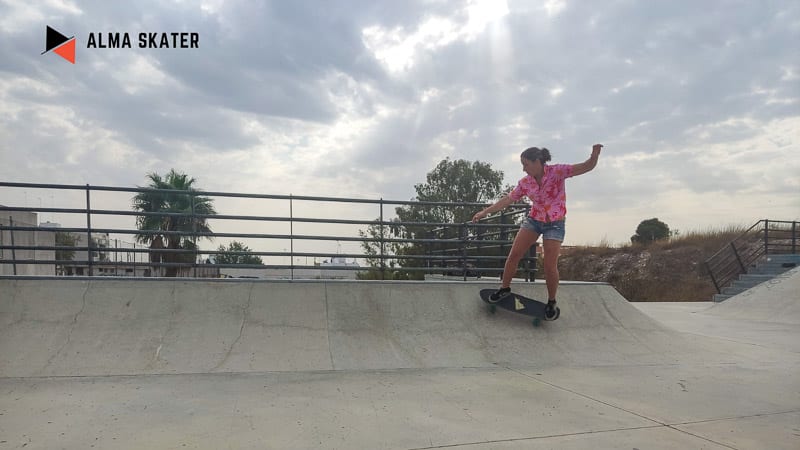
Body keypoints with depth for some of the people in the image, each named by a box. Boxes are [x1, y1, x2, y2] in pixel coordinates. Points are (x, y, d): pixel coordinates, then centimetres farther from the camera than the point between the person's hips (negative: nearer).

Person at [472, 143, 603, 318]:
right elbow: (508, 199, 5)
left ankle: (551, 302, 17)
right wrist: (485, 212, 5)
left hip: (554, 224, -4)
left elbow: (587, 167, -18)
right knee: (514, 255, -2)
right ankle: (504, 288, 19)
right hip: (533, 220, 4)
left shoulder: (557, 172, -15)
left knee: (550, 267, -6)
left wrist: (595, 154, -40)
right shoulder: (525, 182, -3)